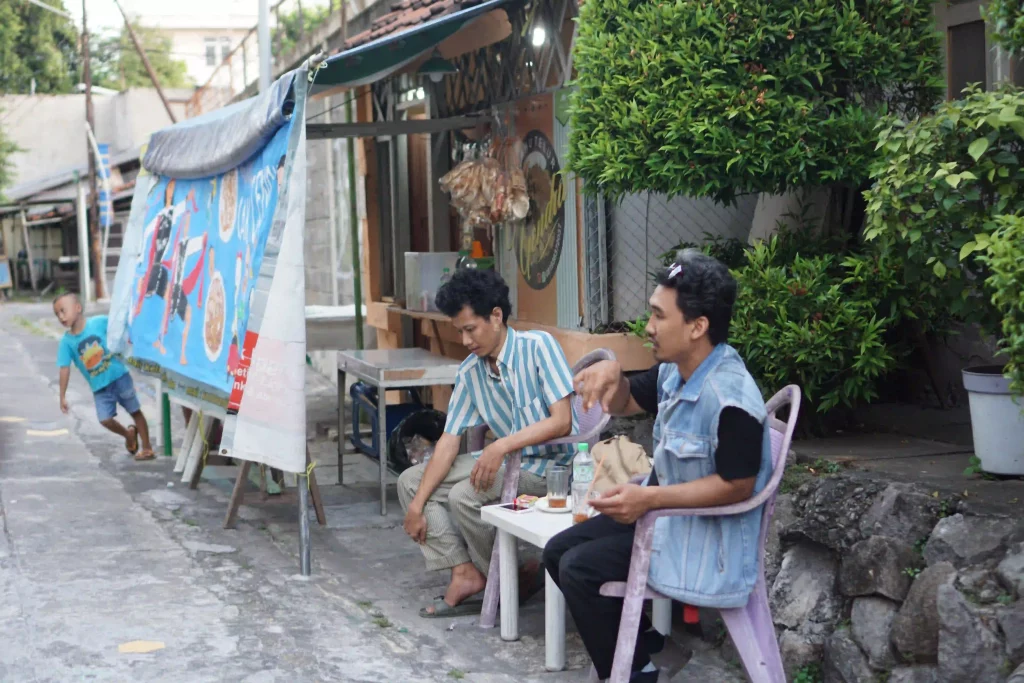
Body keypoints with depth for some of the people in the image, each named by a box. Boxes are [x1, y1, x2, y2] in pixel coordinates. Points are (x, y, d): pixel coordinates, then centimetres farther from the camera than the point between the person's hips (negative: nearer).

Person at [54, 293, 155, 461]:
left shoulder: (99, 322, -14)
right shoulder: (66, 341, -9)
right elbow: (65, 369, -8)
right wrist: (63, 396, -8)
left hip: (118, 376, -1)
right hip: (99, 387, 2)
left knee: (135, 411, 7)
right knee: (105, 419, -8)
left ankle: (147, 448, 19)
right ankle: (129, 434, 22)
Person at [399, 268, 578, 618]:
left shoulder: (537, 346, -17)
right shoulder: (470, 372, 2)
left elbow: (562, 421, -23)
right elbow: (449, 441, 0)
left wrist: (502, 446, -34)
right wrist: (417, 504, -8)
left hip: (551, 463, -8)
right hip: (508, 460, 8)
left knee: (465, 495, -27)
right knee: (410, 481, 0)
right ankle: (465, 572, -11)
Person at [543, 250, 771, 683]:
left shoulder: (730, 399, -29)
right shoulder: (675, 370, 0)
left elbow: (737, 486, -26)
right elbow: (626, 404, 16)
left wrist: (650, 498, -29)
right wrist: (612, 375, -9)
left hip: (706, 533, -10)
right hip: (664, 508, 10)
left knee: (579, 569, -17)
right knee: (559, 551, 9)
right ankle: (639, 639, 19)